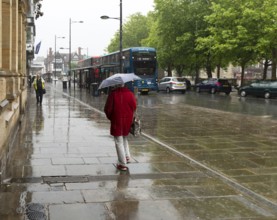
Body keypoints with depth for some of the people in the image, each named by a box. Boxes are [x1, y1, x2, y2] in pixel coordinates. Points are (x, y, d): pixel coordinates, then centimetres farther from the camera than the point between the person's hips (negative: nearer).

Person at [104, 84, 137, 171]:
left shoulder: (113, 94, -13)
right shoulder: (130, 94, -4)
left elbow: (107, 109, -10)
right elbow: (134, 106, -1)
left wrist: (110, 117, 9)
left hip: (117, 121, -4)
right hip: (128, 121, 4)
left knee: (119, 142, 3)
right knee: (124, 139, 26)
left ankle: (122, 164, 5)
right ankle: (127, 156, 24)